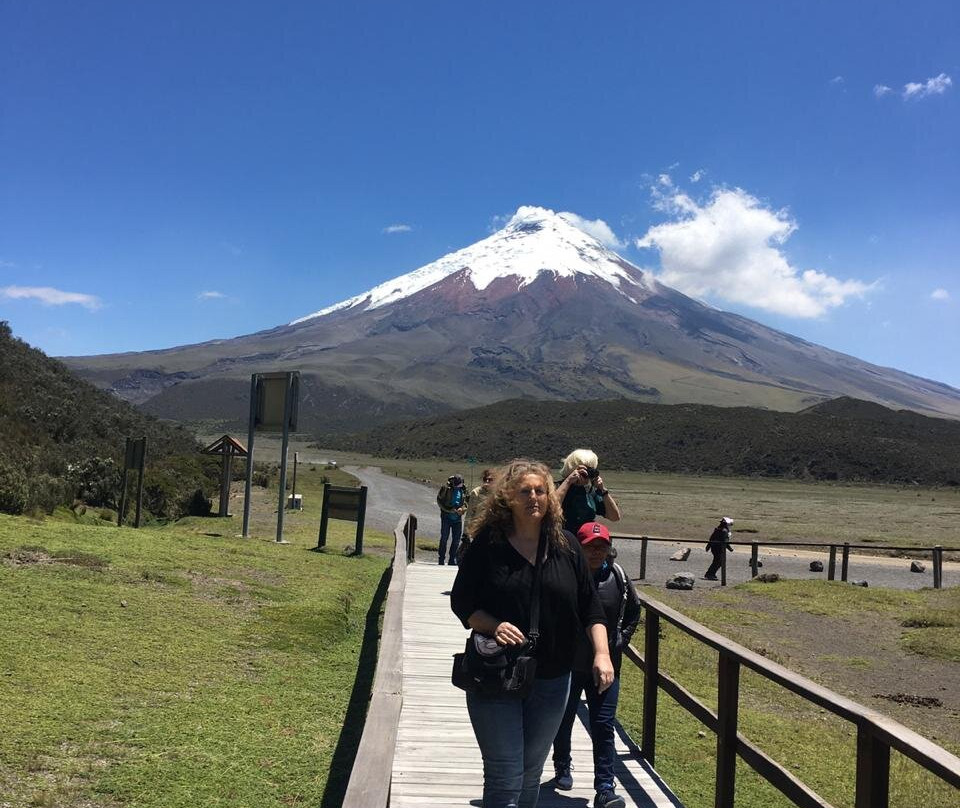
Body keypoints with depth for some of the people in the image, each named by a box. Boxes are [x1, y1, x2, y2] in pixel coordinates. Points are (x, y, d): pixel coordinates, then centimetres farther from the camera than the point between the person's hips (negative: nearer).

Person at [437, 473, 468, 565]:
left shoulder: (463, 489, 4)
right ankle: (441, 559, 6)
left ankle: (453, 559, 15)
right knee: (444, 538, -1)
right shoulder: (446, 487, -8)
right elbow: (439, 500, -6)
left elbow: (465, 501, 15)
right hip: (447, 516, -4)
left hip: (458, 517, 4)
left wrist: (462, 508, -7)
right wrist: (450, 510, -13)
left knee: (456, 539, 5)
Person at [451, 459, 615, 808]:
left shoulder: (566, 546, 1)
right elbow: (460, 601, -4)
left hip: (551, 681, 4)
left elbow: (590, 606, 4)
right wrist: (493, 625, -21)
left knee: (531, 775, 18)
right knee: (505, 779, -2)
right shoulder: (487, 544, -9)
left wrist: (601, 653, -7)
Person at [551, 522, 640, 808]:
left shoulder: (618, 577, -4)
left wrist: (620, 642, 7)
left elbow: (633, 611, 15)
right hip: (567, 665, -1)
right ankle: (562, 769, 41)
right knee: (563, 720, 17)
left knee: (603, 726, -3)